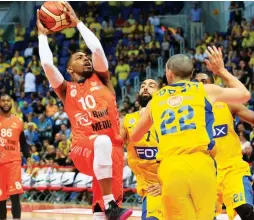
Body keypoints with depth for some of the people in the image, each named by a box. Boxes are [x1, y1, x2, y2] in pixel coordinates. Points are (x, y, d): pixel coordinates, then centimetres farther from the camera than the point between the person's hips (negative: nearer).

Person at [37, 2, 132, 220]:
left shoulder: (101, 79, 18)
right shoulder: (67, 90, 15)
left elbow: (97, 48, 4)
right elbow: (47, 63, 1)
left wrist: (78, 23, 12)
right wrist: (42, 34, 13)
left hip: (113, 148, 3)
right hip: (84, 148, -3)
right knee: (102, 142, -39)